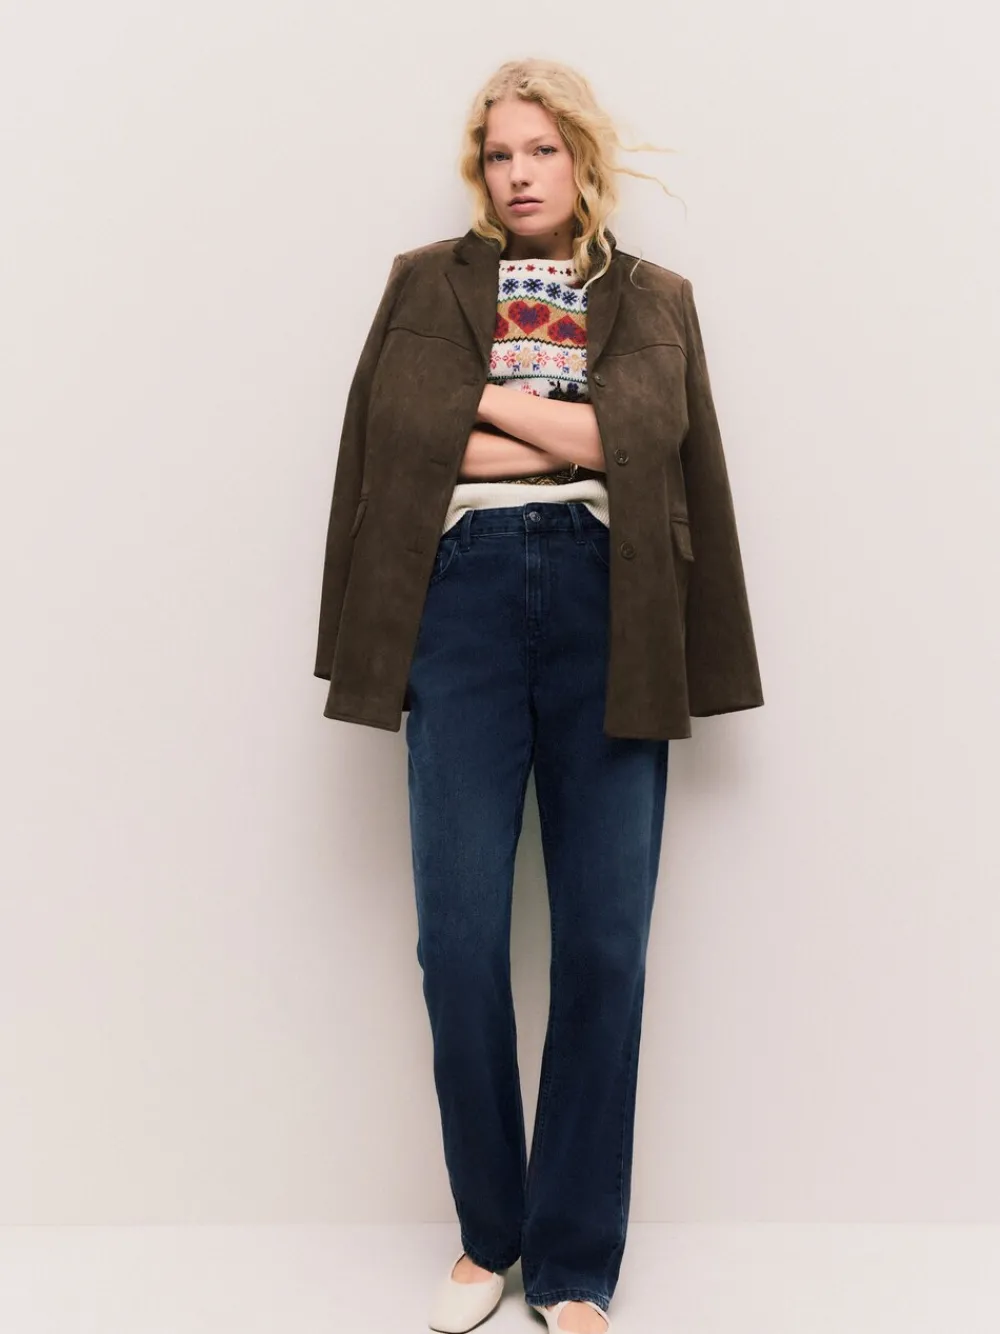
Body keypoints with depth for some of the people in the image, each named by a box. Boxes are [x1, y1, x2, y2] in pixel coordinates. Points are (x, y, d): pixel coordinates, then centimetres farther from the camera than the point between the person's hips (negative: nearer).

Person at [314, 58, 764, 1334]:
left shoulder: (652, 298, 16)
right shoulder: (428, 281, 15)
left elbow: (645, 429, -4)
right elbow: (402, 430, -4)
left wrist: (488, 401, -3)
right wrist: (576, 434, -4)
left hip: (604, 609, 1)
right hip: (463, 600, 0)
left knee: (605, 943, -2)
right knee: (459, 940, -3)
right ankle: (487, 1231, 19)